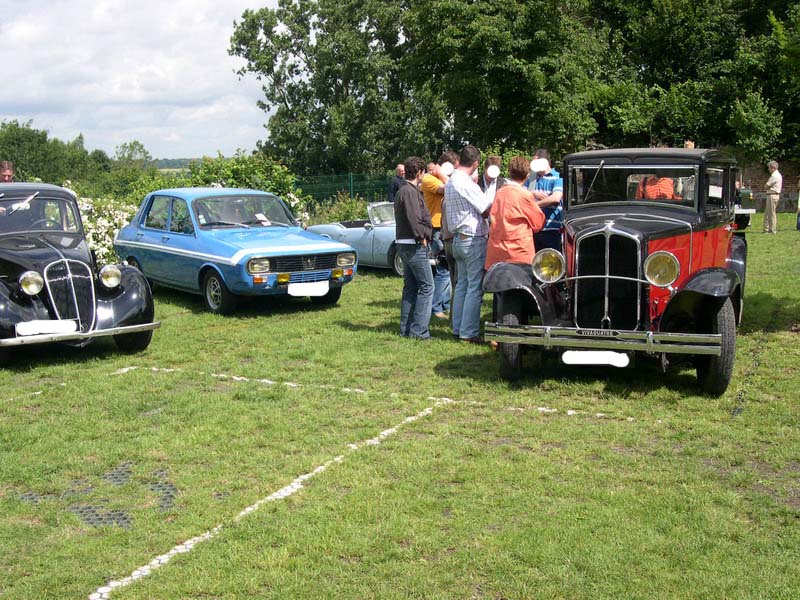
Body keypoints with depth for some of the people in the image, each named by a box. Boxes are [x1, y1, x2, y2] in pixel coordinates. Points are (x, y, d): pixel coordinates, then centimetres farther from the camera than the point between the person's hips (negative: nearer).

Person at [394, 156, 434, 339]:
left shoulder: (402, 190, 18)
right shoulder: (410, 192, -15)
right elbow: (414, 219, -22)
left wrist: (422, 237, 14)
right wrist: (422, 237, -14)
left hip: (405, 245, 11)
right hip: (414, 245, -11)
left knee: (410, 287, 14)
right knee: (426, 286, -6)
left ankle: (406, 328, 18)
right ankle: (418, 330, -7)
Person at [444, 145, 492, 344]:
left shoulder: (450, 182, 12)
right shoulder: (466, 184, -18)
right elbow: (489, 210, -14)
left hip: (458, 238, 10)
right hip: (473, 239, -10)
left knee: (462, 283, 14)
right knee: (475, 286, -5)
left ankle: (458, 328, 17)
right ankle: (469, 332, -3)